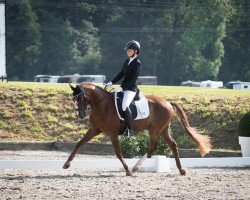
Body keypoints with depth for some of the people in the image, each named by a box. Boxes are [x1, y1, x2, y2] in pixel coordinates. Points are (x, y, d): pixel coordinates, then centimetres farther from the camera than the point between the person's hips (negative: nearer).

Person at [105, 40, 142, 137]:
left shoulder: (137, 64, -12)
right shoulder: (127, 61, 13)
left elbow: (133, 79, -17)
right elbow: (121, 74, 20)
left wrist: (122, 87, -21)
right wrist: (111, 83, 10)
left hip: (131, 89, -10)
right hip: (123, 87, 10)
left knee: (124, 106, -30)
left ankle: (130, 129, -24)